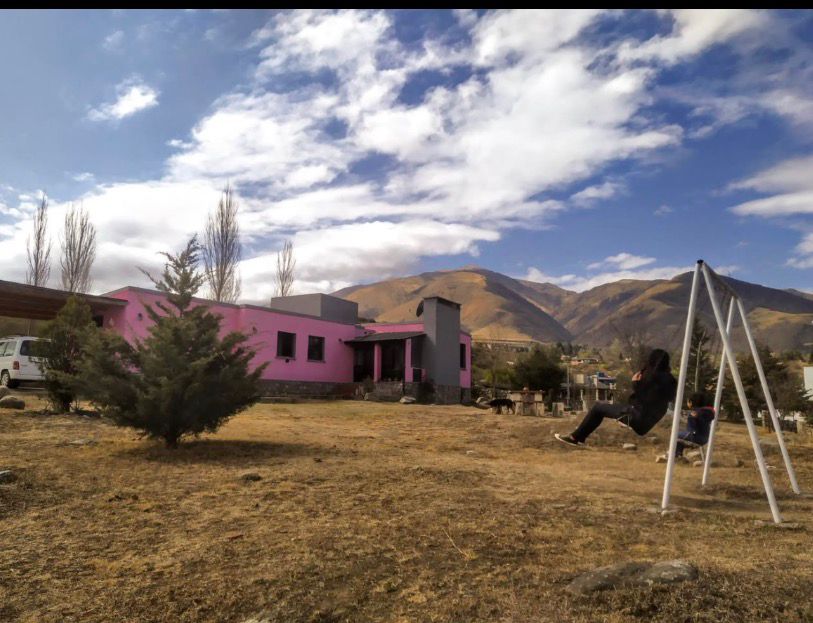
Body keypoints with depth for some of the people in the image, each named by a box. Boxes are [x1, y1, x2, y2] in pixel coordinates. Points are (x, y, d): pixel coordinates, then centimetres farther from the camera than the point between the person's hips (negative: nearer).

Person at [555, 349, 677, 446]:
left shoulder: (653, 376, -15)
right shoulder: (669, 379, 3)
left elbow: (638, 398, -12)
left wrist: (635, 383, 1)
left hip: (639, 415, -8)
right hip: (649, 420, 8)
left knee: (598, 407, 2)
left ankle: (576, 437, 7)